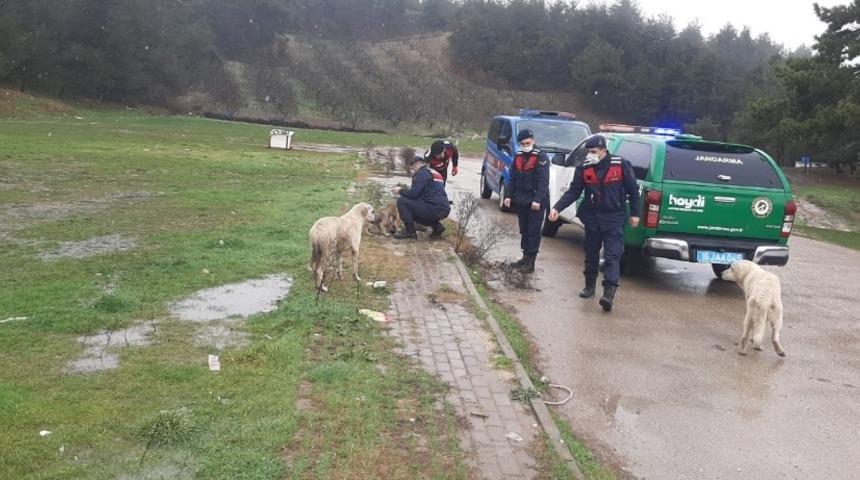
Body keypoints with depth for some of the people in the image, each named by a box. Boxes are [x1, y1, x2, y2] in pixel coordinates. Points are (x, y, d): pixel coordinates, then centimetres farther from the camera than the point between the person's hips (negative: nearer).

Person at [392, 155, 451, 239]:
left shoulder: (421, 173, -4)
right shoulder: (435, 173, 25)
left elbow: (413, 194, -13)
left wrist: (400, 190, 5)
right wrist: (404, 189, 25)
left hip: (434, 209, -9)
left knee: (401, 201, -7)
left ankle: (409, 231, -4)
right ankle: (436, 225, 14)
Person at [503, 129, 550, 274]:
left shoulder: (541, 157, -10)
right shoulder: (518, 157, 11)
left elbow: (543, 181, -17)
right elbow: (513, 178, 15)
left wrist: (538, 200, -25)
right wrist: (509, 196, 6)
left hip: (536, 202, -7)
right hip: (521, 200, 7)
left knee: (533, 231, -5)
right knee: (524, 230, 13)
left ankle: (530, 262, -2)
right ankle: (525, 257, 23)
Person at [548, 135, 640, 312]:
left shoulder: (621, 165, -9)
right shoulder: (584, 168, -3)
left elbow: (633, 190, 0)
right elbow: (573, 192, -2)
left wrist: (635, 214, 1)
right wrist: (557, 208, -14)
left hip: (614, 218, -3)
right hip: (592, 217, 4)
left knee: (612, 255, -11)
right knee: (591, 254, 14)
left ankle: (609, 292, -17)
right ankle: (590, 285, 31)